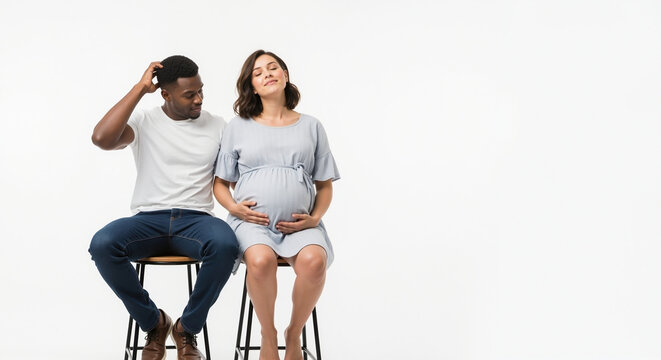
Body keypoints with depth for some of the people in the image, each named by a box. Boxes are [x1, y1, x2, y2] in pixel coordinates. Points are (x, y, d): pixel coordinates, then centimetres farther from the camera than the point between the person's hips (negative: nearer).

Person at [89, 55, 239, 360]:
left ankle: (187, 328, -10)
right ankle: (153, 323, -6)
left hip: (196, 220, 0)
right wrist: (140, 89, -10)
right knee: (102, 244, -32)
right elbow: (102, 138, -15)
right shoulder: (144, 121, 4)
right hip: (148, 220, 0)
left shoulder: (217, 127, 9)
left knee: (225, 244, -36)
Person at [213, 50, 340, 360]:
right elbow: (220, 183, 16)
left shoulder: (310, 127, 17)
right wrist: (234, 207, -4)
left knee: (314, 261, -34)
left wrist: (314, 218, -1)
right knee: (261, 260, -36)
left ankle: (294, 334, -8)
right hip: (252, 220, 0)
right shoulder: (238, 127, 16)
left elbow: (325, 185, 17)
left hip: (299, 223, 1)